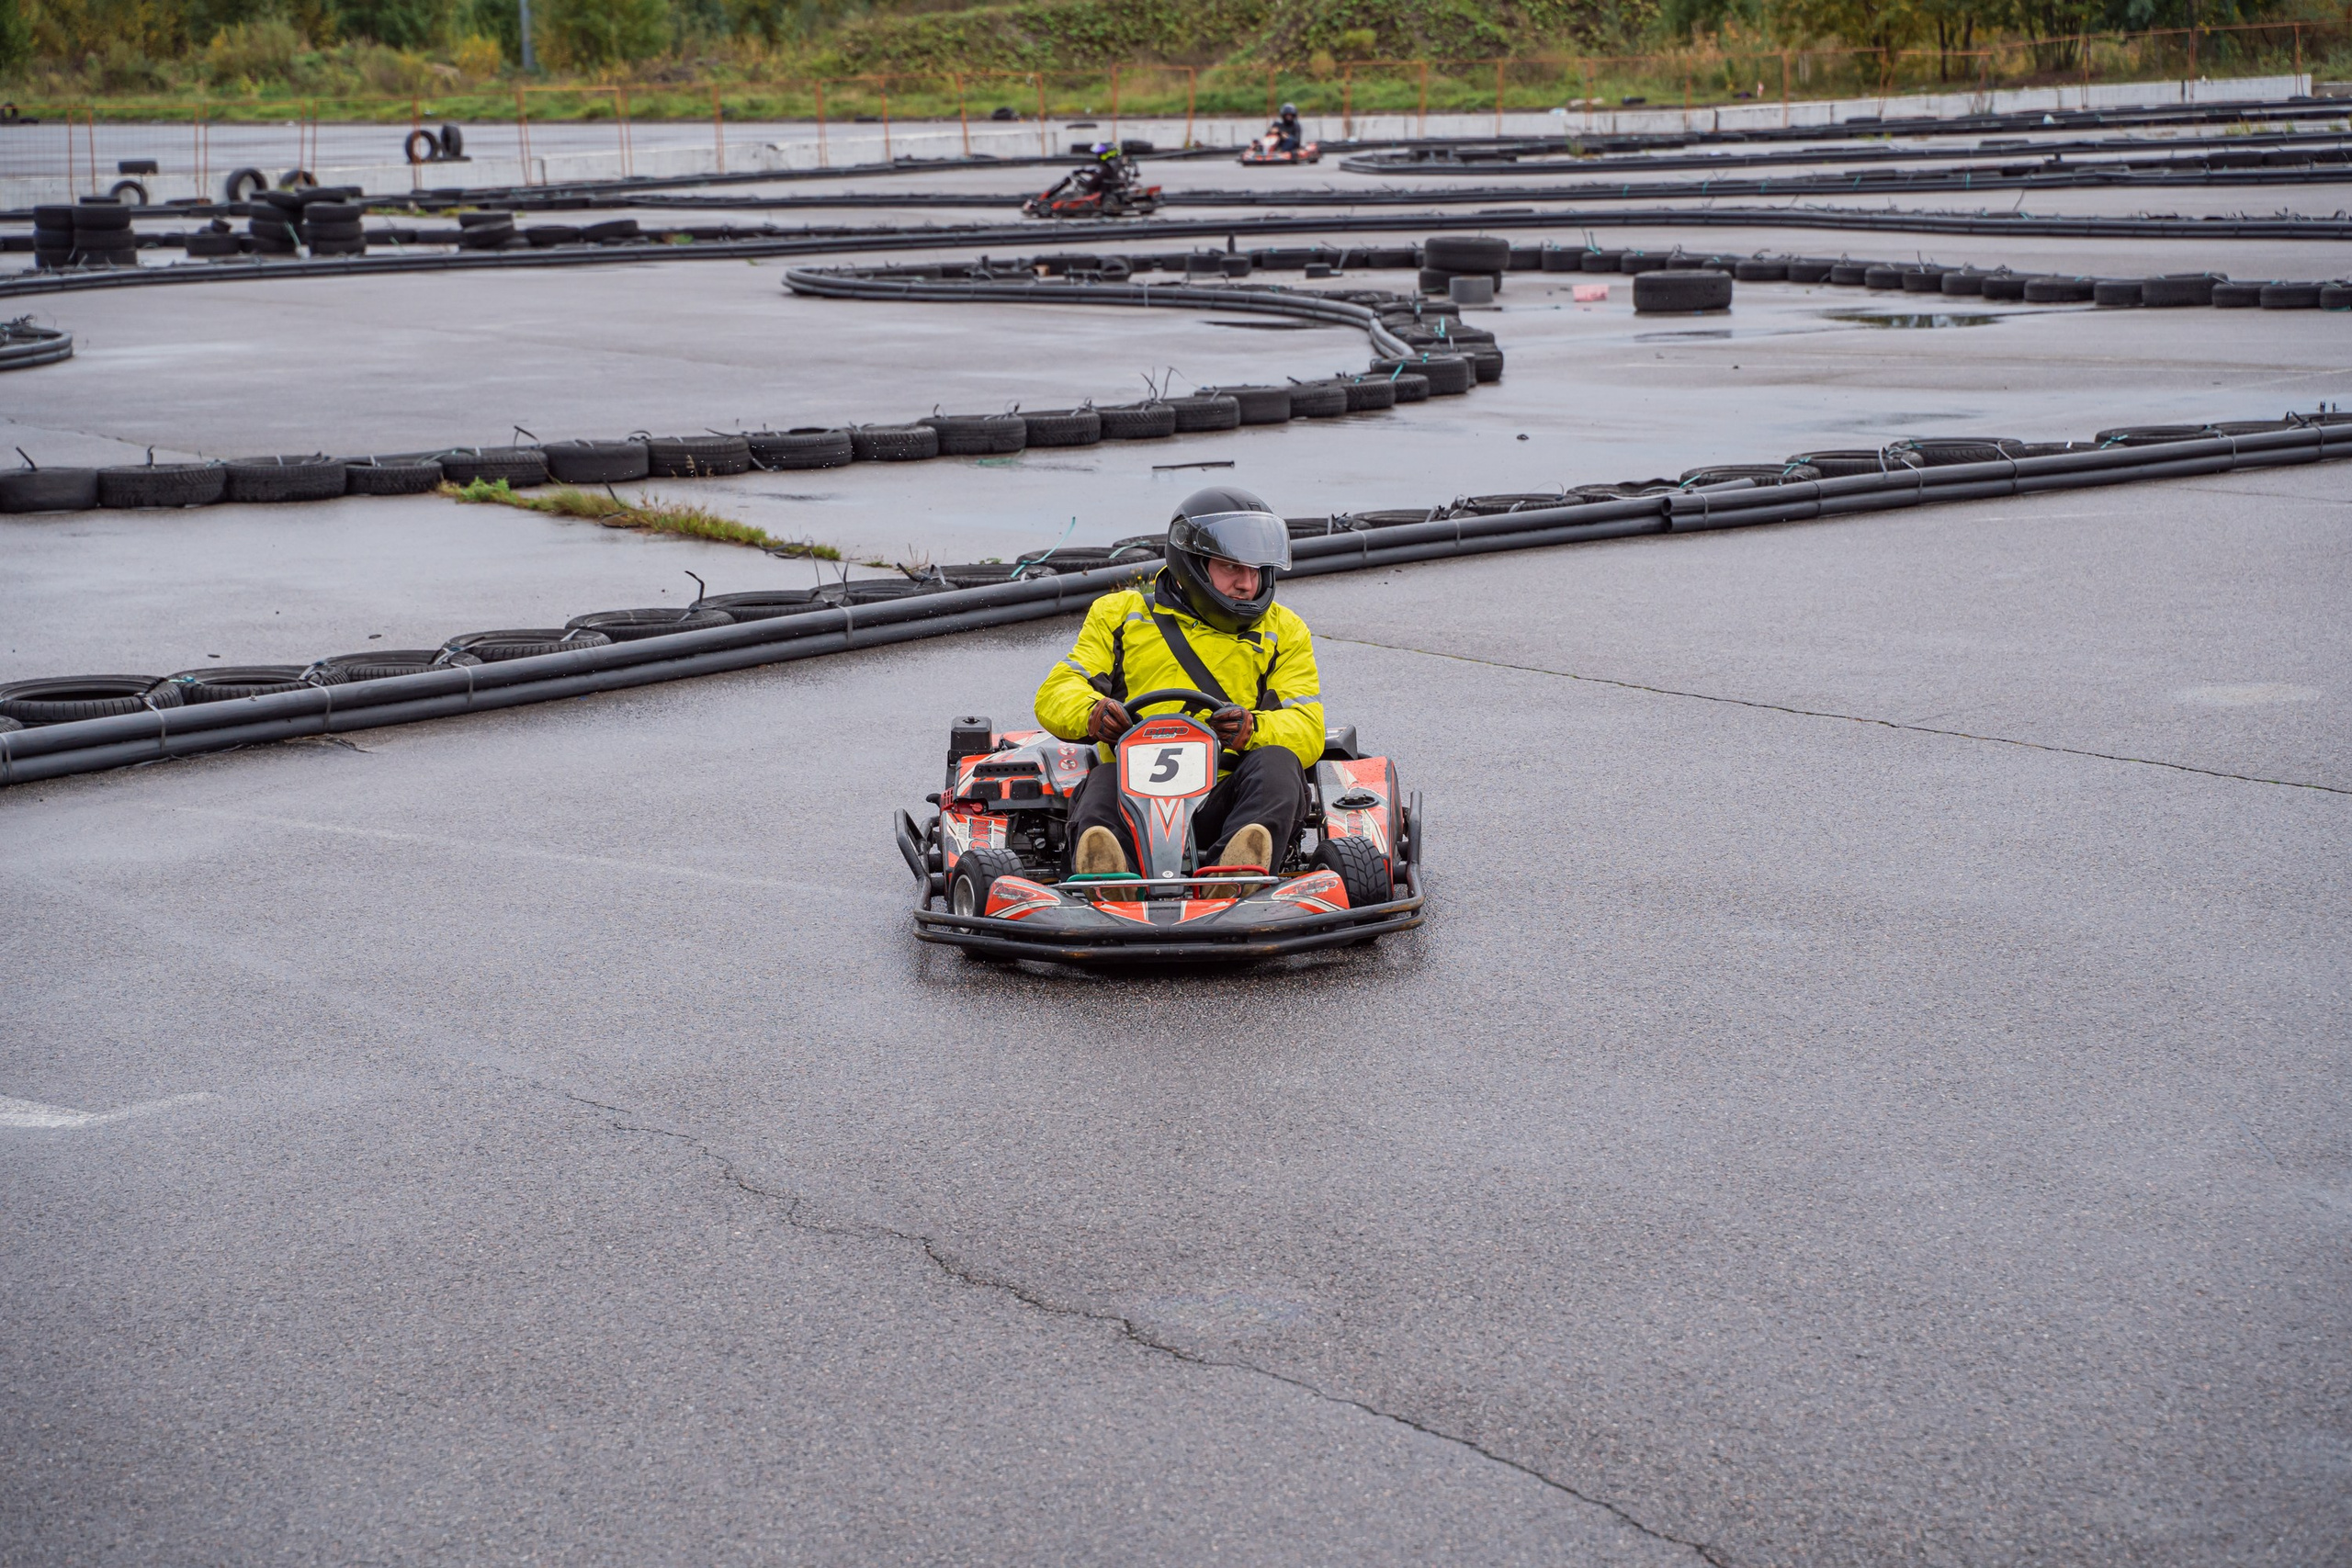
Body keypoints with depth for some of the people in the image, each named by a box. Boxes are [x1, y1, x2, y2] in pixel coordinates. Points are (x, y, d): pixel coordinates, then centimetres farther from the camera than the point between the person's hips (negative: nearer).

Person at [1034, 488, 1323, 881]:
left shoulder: (1283, 631, 20)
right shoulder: (1121, 615, 20)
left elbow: (1307, 730, 7)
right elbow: (1057, 694, 10)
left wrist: (1252, 727, -18)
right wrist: (1094, 714, -16)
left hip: (1225, 796, 1)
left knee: (1276, 762, -29)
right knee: (1103, 783, -33)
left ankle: (1236, 869, -59)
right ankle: (1104, 871, -67)